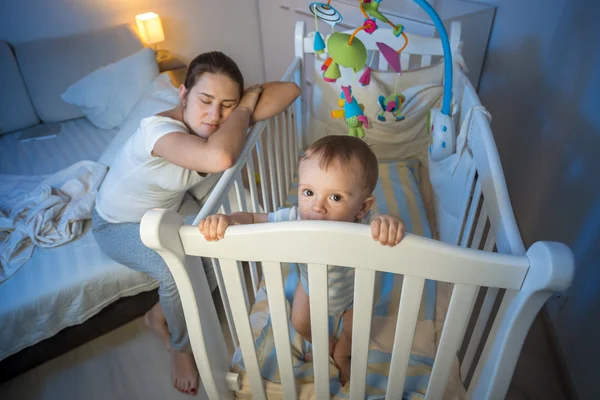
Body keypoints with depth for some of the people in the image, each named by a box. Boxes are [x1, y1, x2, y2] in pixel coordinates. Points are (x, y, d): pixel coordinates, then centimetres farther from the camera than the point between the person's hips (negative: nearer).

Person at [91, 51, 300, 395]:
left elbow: (290, 89, -20)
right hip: (120, 224, -6)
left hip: (171, 205, 6)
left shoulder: (212, 122, -20)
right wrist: (244, 111, -40)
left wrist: (240, 113, -35)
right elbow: (219, 158, -61)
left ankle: (160, 315, 12)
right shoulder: (159, 129, -39)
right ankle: (181, 347, 6)